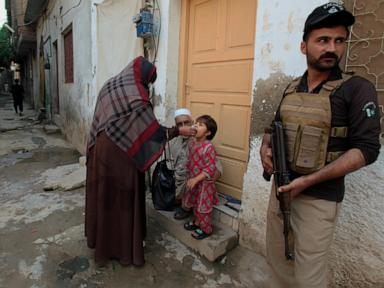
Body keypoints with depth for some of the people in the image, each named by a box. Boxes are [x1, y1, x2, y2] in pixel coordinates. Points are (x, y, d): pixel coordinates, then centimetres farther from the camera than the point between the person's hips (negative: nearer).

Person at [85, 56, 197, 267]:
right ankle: (124, 249, 23)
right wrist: (179, 131, -6)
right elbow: (154, 130, -16)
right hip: (119, 157, -8)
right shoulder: (136, 98, -18)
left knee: (103, 196, 19)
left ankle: (100, 240, 37)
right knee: (122, 201, 6)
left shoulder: (109, 86, 8)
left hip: (100, 151, 8)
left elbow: (100, 122, 13)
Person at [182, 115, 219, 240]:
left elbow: (210, 169, -25)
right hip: (193, 180, 7)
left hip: (204, 183, -7)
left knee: (203, 206, 8)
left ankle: (206, 229, 27)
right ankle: (196, 222, 45)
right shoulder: (191, 142, -2)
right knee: (195, 204, 23)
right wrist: (189, 177, 13)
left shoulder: (209, 147, -25)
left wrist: (196, 179, -26)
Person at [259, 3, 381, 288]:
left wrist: (309, 180, -21)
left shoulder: (357, 89, -9)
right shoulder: (292, 88, 7)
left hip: (319, 197, -5)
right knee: (277, 261, 20)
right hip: (281, 188, 5)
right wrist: (265, 148, -5)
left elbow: (366, 149, -15)